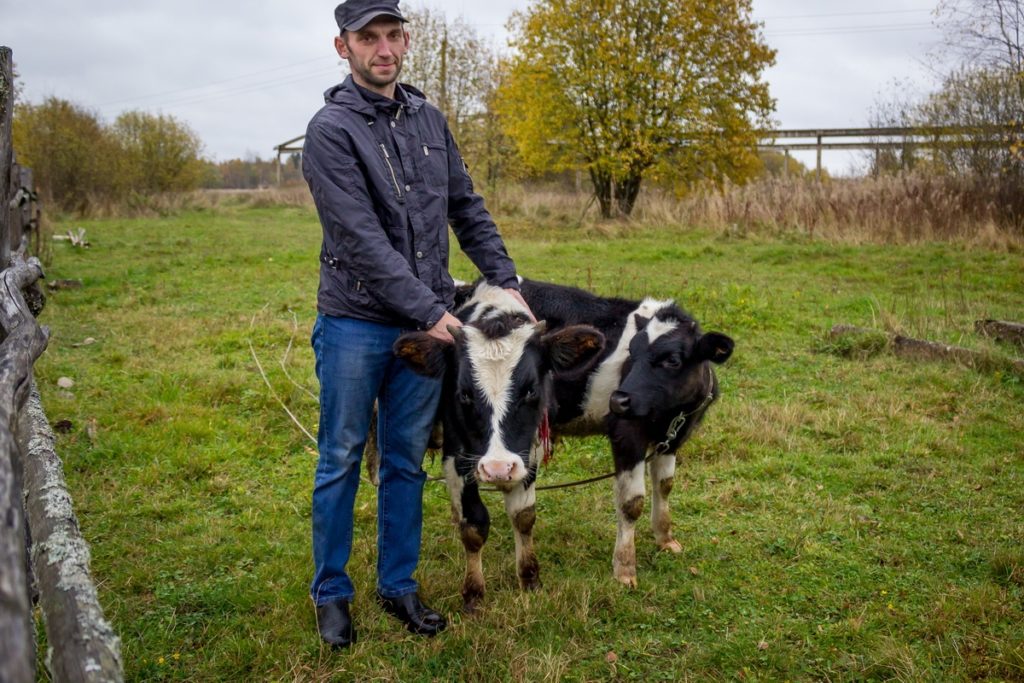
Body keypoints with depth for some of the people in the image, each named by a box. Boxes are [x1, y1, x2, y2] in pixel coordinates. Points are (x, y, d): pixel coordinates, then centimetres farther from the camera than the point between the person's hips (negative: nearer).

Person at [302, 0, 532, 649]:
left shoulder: (430, 120, 8)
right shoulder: (331, 129, -10)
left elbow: (467, 209, 14)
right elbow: (360, 238, -17)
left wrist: (506, 281, 7)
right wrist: (430, 311, -19)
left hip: (427, 322, 5)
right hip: (354, 322, -5)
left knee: (407, 460, 12)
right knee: (342, 460, 7)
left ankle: (398, 583, 26)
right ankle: (331, 593, 22)